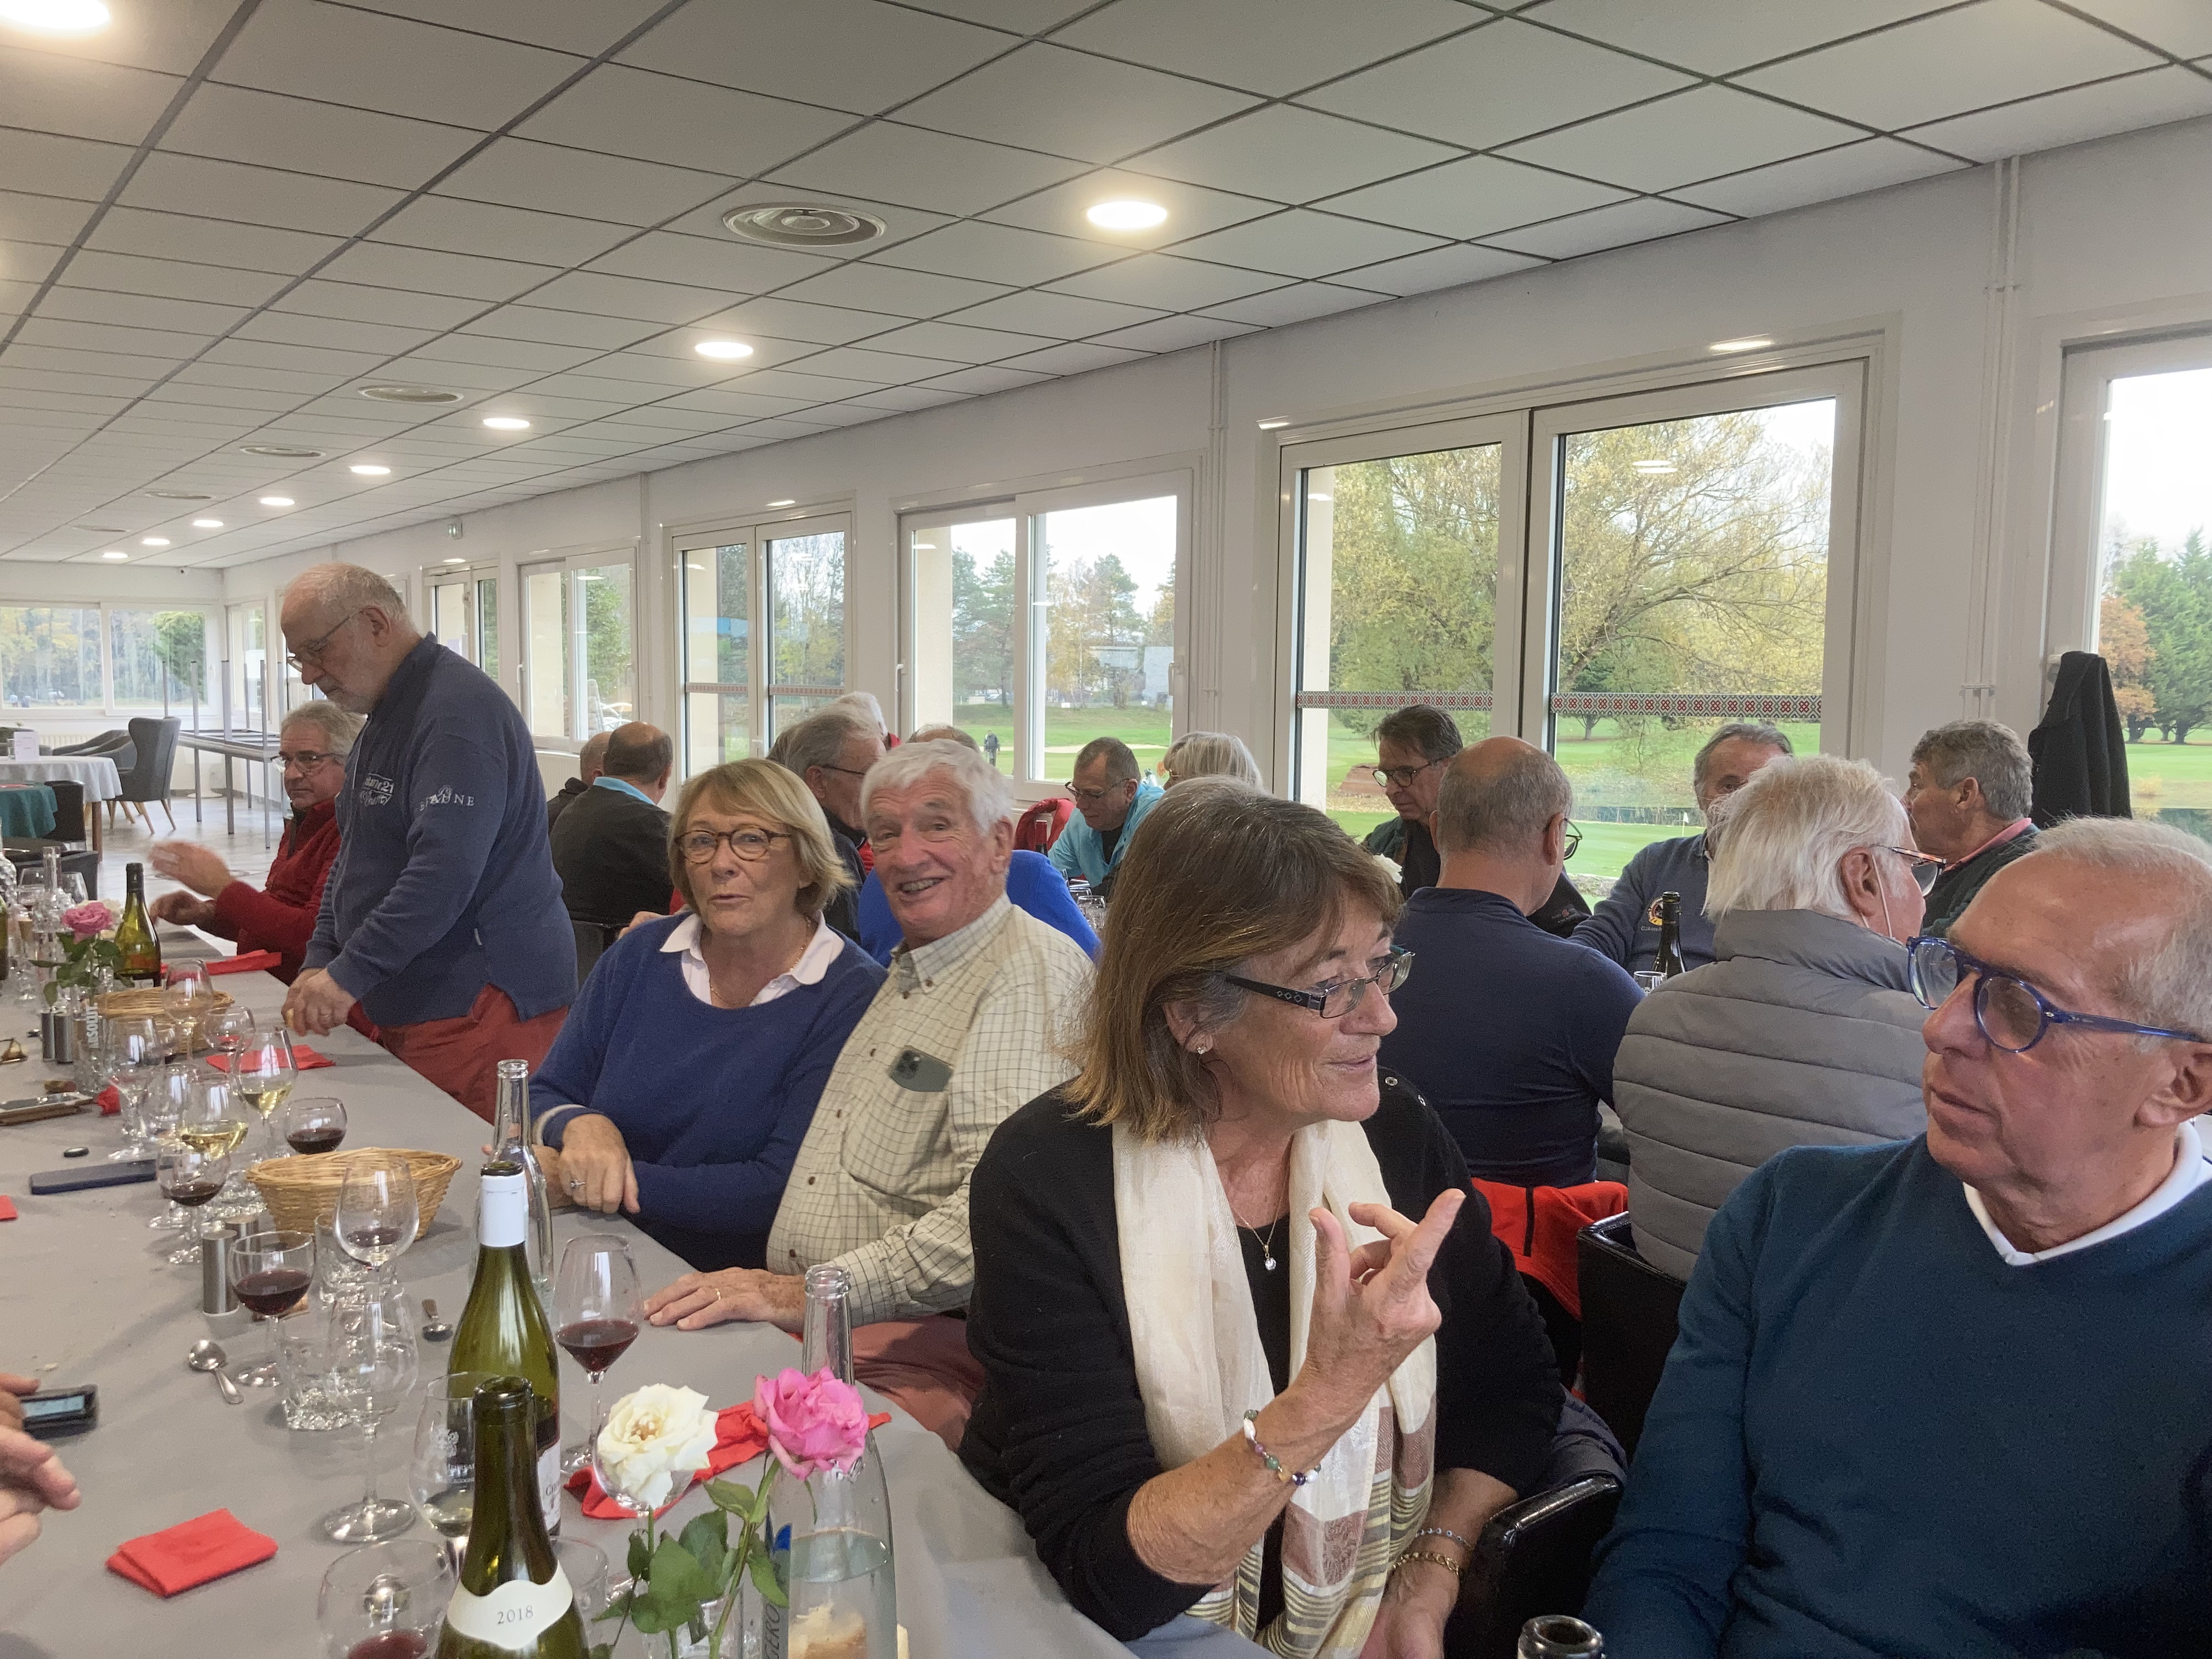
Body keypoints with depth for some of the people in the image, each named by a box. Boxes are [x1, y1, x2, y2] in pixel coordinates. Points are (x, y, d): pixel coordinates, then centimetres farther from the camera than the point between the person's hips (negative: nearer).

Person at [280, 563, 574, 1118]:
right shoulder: (387, 716, 19)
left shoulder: (459, 712, -16)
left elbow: (445, 872, -26)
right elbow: (357, 857, 25)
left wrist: (349, 974, -22)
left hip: (479, 1011, -10)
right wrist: (320, 962, 12)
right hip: (410, 1010, 10)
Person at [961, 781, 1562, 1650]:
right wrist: (1325, 1399, -33)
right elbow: (1108, 1576, -21)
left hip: (1365, 1636, 3)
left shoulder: (1397, 1135, -6)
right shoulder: (1046, 1180, -17)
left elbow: (1514, 1387, 7)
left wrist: (1428, 1585, -6)